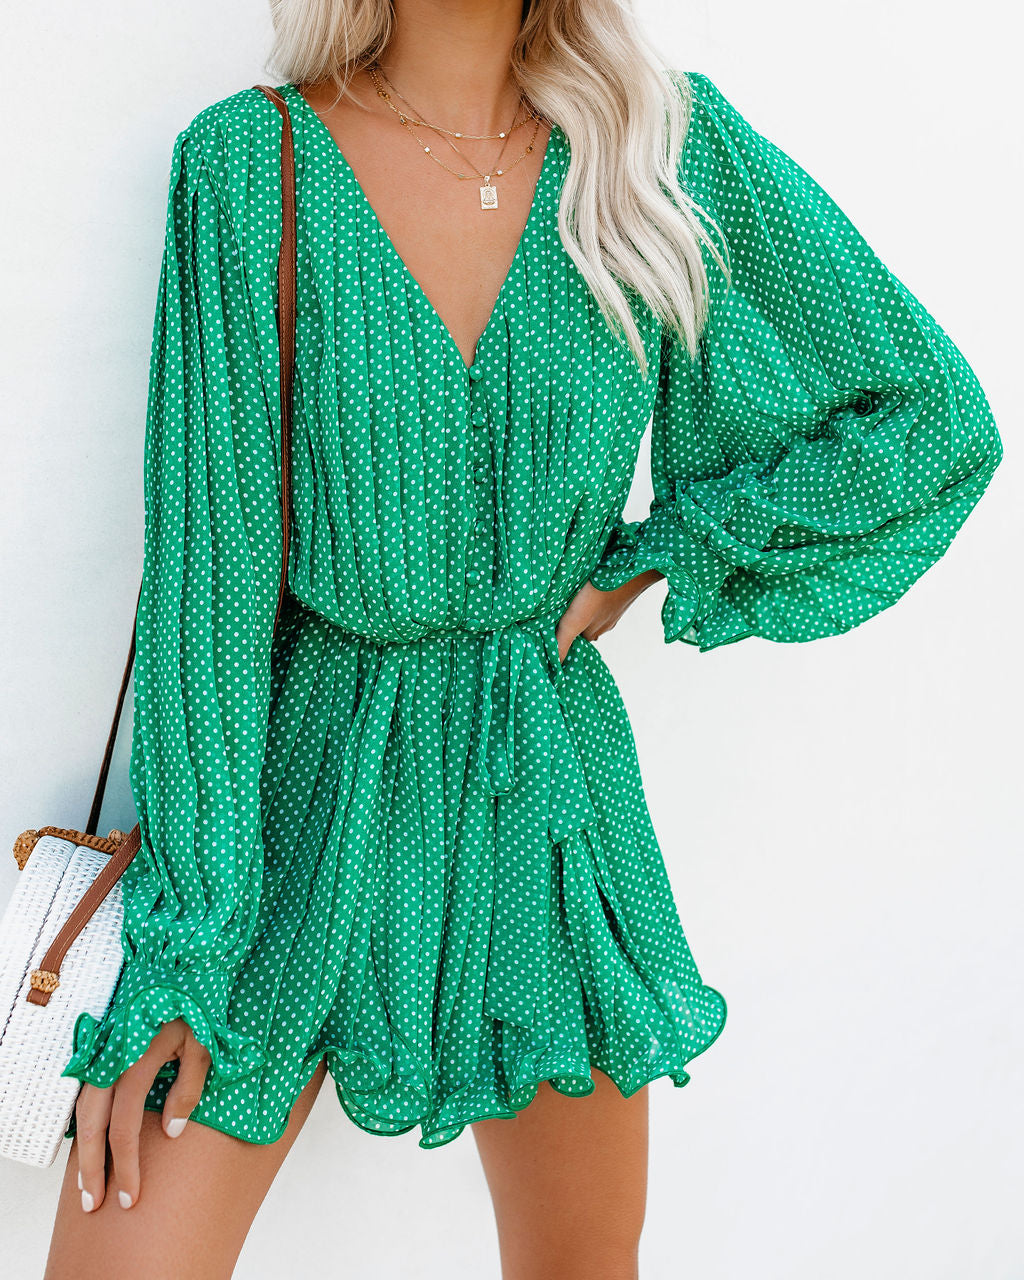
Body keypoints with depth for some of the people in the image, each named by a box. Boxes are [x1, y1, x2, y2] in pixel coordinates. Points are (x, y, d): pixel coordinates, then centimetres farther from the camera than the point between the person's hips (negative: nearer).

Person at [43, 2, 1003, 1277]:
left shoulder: (672, 145, -3)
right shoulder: (249, 162, -8)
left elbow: (936, 416, 3)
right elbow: (204, 566, -10)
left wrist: (657, 557, -2)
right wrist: (183, 937, -10)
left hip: (549, 792, 2)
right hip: (300, 792, -1)